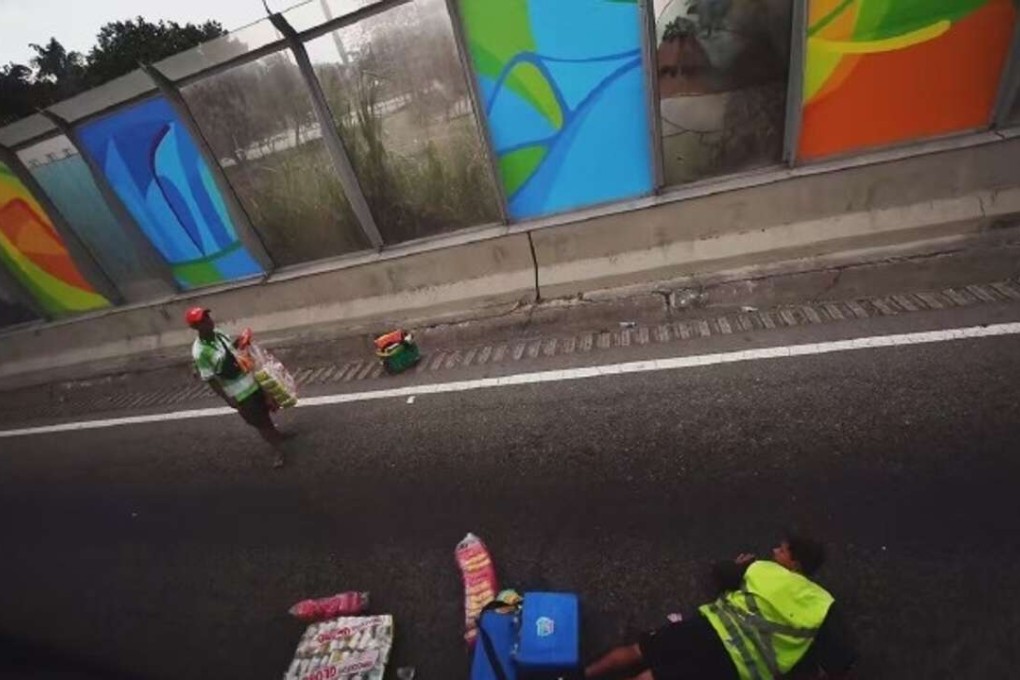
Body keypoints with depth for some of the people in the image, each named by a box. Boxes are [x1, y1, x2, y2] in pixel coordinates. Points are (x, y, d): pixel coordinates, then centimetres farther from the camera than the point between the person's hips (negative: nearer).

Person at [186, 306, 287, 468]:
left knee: (264, 411, 25)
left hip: (249, 380, 7)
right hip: (238, 392, -6)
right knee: (258, 422, 8)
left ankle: (275, 433, 52)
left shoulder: (219, 333, -5)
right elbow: (210, 379, -18)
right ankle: (277, 450, 25)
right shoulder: (200, 352, -25)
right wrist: (228, 399, -18)